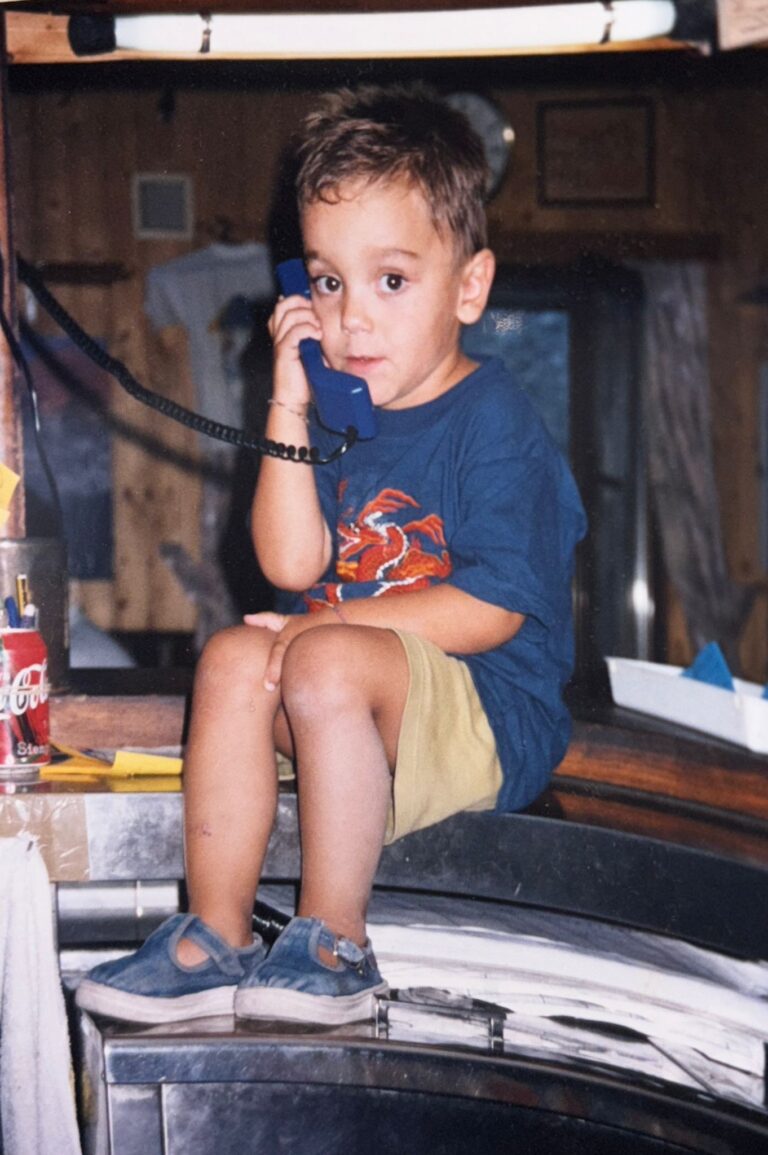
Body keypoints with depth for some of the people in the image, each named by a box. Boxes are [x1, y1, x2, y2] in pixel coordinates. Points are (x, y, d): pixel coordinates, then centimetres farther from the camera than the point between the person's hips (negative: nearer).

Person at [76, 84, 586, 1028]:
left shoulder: (491, 419, -11)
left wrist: (327, 623, -15)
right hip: (375, 710, 7)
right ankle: (214, 938, -10)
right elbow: (292, 565, -2)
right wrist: (289, 407, -7)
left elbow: (495, 607, -18)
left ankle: (333, 945, -18)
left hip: (495, 719, -7)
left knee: (326, 661, -30)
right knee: (235, 655, -14)